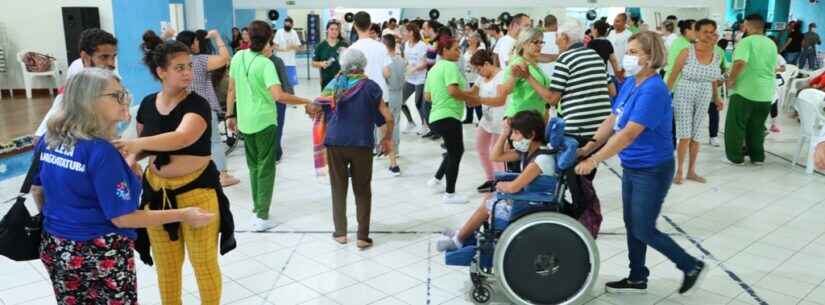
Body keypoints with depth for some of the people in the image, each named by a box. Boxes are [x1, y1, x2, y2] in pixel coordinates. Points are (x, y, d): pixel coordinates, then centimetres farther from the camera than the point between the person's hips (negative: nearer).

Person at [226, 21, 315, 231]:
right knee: (265, 168, 3)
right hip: (264, 121, -6)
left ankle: (257, 205, 32)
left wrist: (230, 115, 19)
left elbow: (231, 90, 9)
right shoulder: (265, 64, -18)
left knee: (253, 165, 22)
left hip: (245, 121, 6)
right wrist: (306, 102, -26)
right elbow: (278, 95, -31)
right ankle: (262, 216, 2)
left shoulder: (237, 58, 1)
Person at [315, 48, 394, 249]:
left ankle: (340, 232, 18)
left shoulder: (334, 84, 5)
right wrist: (387, 138, 10)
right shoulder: (369, 86, -1)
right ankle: (363, 237, 9)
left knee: (338, 188, 14)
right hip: (361, 144, -1)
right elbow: (388, 117, -4)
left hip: (335, 143, 2)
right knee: (362, 191, 8)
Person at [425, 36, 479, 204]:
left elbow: (428, 96, 17)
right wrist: (470, 97, -8)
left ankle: (436, 180, 26)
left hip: (436, 116, 9)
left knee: (454, 151, 23)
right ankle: (450, 194, 9)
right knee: (456, 153, 2)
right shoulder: (450, 66, -12)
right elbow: (453, 90, -25)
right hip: (448, 117, -9)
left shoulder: (434, 69, 16)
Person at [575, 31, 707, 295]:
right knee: (632, 225, 17)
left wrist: (594, 161, -28)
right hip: (632, 167, 8)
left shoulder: (653, 90, -25)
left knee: (644, 230, 4)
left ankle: (692, 266, 23)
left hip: (652, 171, -8)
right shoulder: (630, 83, 2)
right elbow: (612, 121, 6)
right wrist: (587, 148, -1)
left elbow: (628, 134, -30)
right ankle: (637, 279, 33)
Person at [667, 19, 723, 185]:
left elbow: (714, 79, 14)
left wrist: (716, 97, 19)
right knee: (685, 135, -6)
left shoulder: (717, 55, 1)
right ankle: (679, 171, 9)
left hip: (704, 98, 4)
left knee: (696, 136, 10)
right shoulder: (687, 52, -13)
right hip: (684, 96, -4)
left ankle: (691, 171, 22)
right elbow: (673, 76, -7)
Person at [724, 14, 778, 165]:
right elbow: (773, 68, 21)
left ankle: (735, 156, 8)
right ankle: (757, 156, 20)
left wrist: (731, 80, -15)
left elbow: (740, 63, -26)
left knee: (735, 126, 4)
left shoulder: (746, 41, -12)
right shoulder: (772, 44, 12)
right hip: (765, 93, 7)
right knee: (757, 127, 16)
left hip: (745, 91, -7)